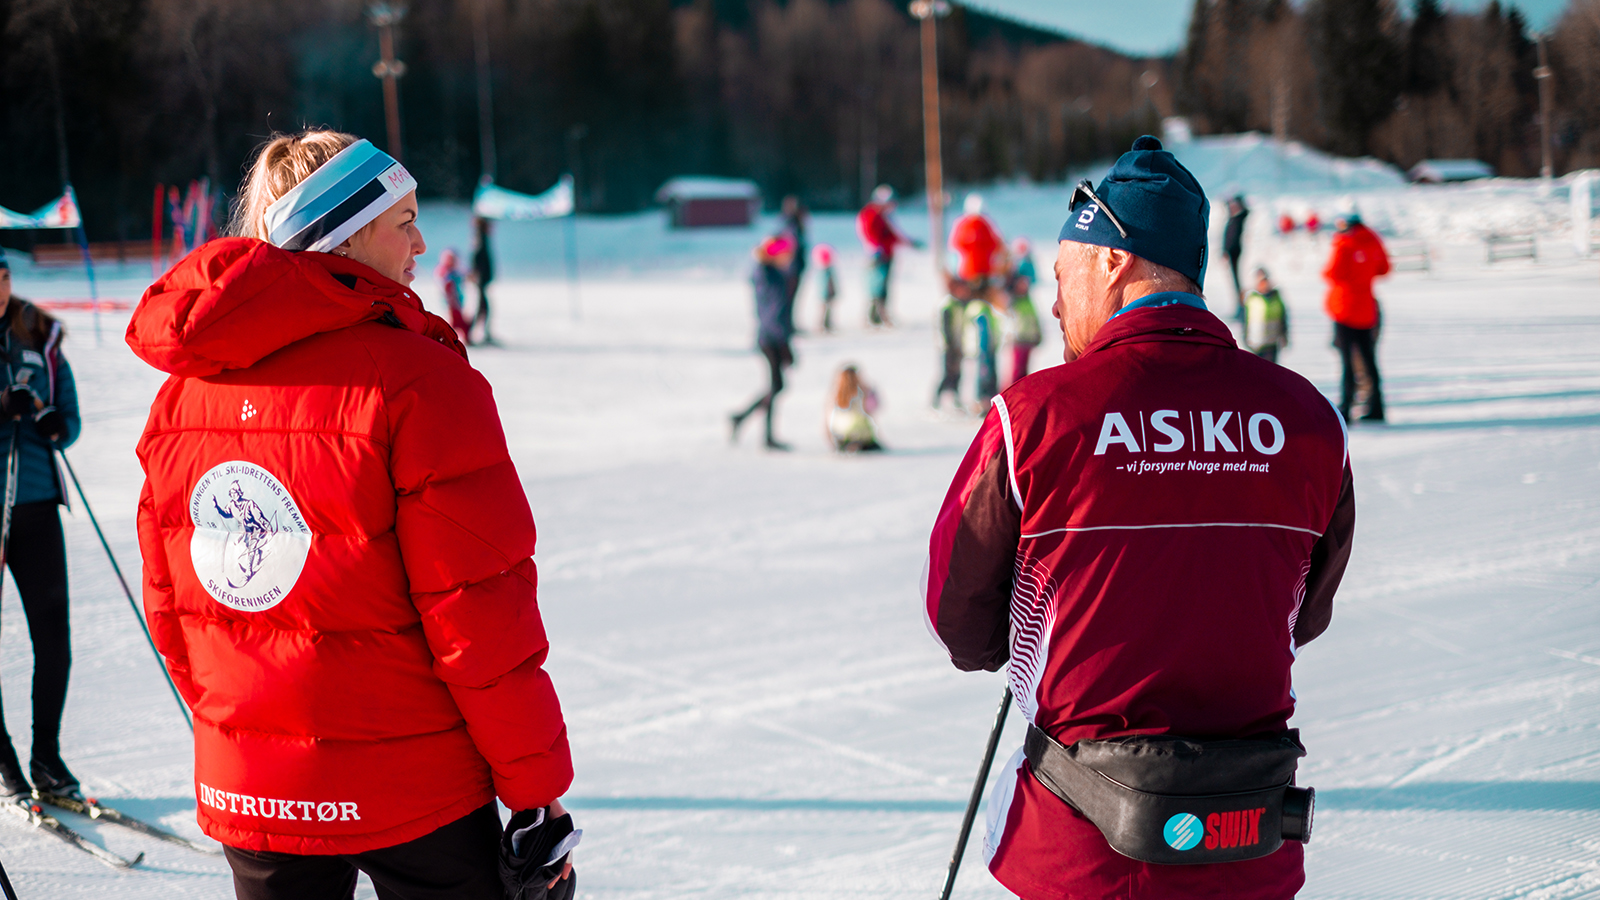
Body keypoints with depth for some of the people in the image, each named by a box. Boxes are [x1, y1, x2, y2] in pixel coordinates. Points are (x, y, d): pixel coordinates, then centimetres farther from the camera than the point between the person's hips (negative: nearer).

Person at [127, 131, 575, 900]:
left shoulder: (183, 387, 3)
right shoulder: (415, 381, -16)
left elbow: (168, 605, 10)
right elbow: (479, 608, -16)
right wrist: (536, 784, -8)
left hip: (243, 789, 6)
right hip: (412, 791, -6)